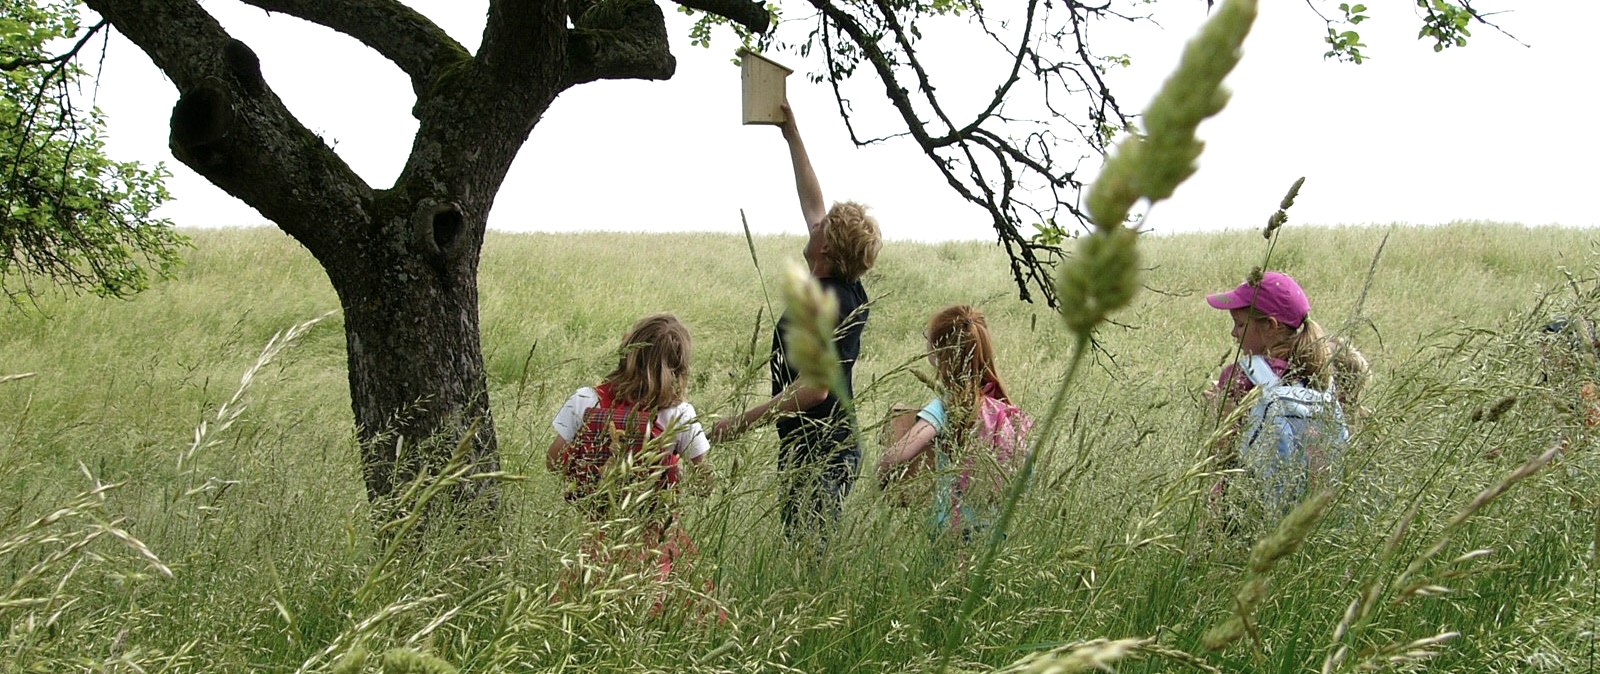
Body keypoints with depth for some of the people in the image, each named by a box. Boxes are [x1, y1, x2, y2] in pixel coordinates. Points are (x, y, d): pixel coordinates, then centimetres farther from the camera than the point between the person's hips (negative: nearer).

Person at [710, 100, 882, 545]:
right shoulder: (851, 292, 9)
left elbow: (813, 388, -25)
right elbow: (812, 205, 20)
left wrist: (744, 421, -21)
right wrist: (792, 136, 25)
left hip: (814, 454, -10)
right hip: (840, 447, 10)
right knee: (820, 555, 13)